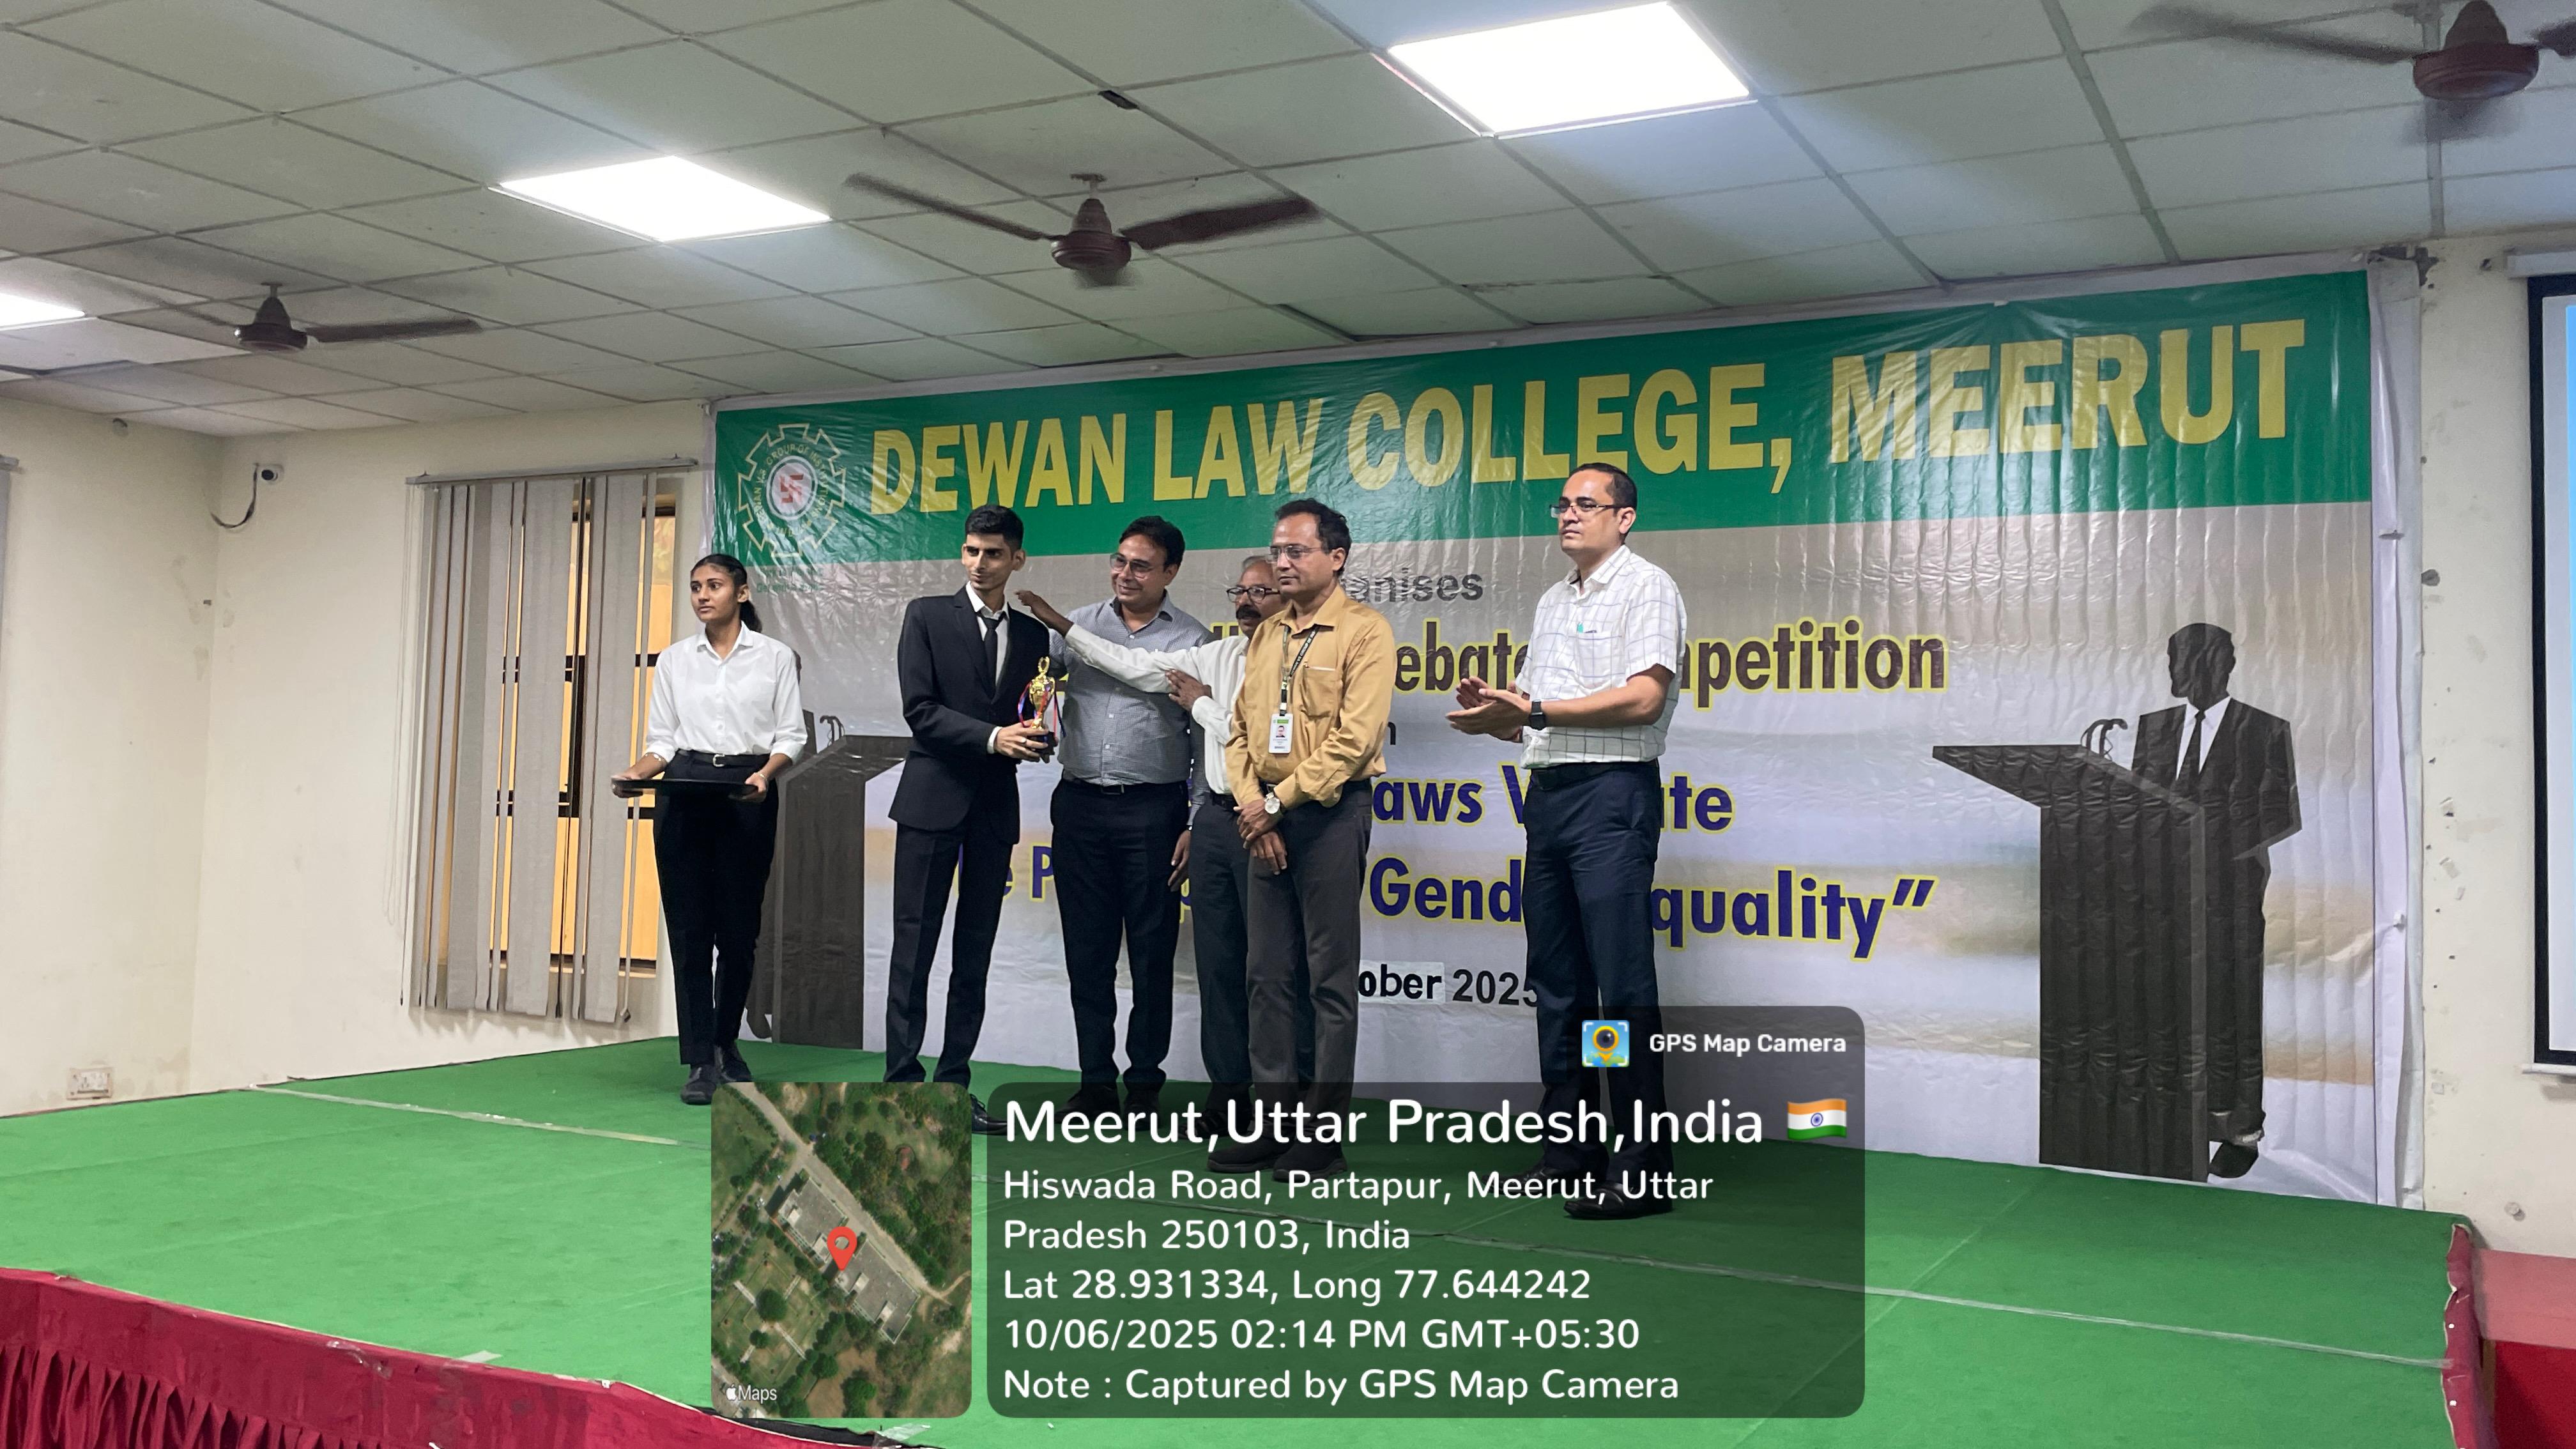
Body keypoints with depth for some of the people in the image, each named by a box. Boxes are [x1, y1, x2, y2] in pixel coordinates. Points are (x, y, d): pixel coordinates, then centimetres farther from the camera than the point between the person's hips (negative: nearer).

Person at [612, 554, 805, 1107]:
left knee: (739, 929, 3)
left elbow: (791, 736, 2)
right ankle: (702, 1062, 3)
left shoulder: (774, 656, 4)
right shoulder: (674, 659, 9)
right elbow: (662, 739, 9)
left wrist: (766, 773, -17)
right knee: (689, 927, -2)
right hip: (684, 796, 1)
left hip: (748, 796, -1)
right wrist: (635, 773, -10)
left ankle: (725, 1044, 25)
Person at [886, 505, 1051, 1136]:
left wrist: (1036, 737, -10)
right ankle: (902, 1083, 3)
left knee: (975, 954, 7)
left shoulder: (1032, 634, 12)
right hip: (933, 798, -4)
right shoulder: (927, 615, 1)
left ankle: (954, 1082, 13)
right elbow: (919, 710, -8)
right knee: (914, 948, -2)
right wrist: (993, 737, -18)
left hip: (995, 806, 4)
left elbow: (1032, 720, 13)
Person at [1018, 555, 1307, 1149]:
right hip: (1215, 817, 7)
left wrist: (1202, 704, -1)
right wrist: (1059, 625, 9)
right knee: (1217, 960, 10)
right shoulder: (1216, 656, 13)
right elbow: (1136, 666, 11)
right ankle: (1229, 1086, 20)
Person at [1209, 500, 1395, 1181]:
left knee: (1331, 979, -1)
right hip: (1264, 819, 7)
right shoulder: (1265, 636, 15)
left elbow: (1355, 738, -14)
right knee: (1266, 974, 7)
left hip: (1329, 813, -6)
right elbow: (1240, 731, 14)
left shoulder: (1363, 631, -5)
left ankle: (1325, 1132, 4)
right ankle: (1273, 1120, 14)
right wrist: (1251, 803, -3)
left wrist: (1280, 801, -13)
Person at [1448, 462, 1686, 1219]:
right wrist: (1495, 711, 1)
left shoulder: (1646, 588, -2)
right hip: (1549, 791, 8)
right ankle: (1569, 1151, 17)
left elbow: (1643, 699, -16)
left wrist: (1532, 710, -16)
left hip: (1612, 795, -8)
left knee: (1623, 986, -9)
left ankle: (1640, 1171, -7)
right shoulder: (1553, 601, 22)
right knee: (1557, 983, 10)